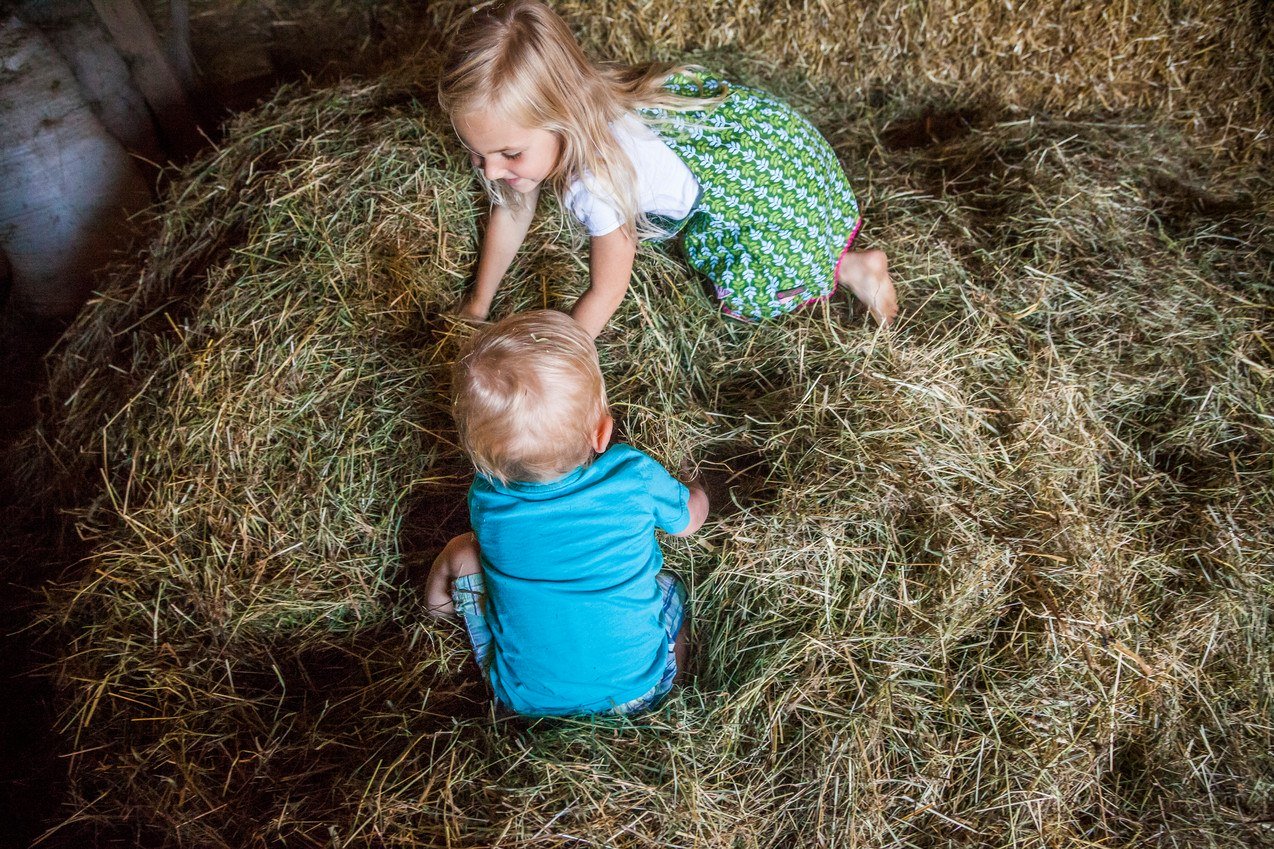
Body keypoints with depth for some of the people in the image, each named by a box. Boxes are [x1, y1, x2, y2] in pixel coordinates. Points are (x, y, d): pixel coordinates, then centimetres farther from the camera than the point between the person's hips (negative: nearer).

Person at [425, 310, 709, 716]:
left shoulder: (485, 497, -18)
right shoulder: (635, 478, -23)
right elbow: (688, 520, 1)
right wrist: (695, 493, 24)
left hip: (521, 696, 1)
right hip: (637, 692, 0)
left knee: (461, 552, 13)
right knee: (668, 582, 27)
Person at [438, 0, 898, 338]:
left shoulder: (598, 180, -39)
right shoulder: (533, 126, -20)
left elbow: (606, 292, -24)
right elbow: (510, 214, -2)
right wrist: (478, 304, 4)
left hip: (768, 159, -8)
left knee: (746, 298, -5)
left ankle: (851, 267, 12)